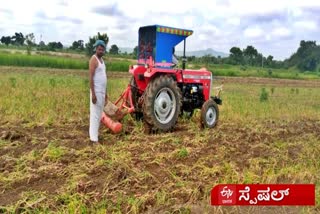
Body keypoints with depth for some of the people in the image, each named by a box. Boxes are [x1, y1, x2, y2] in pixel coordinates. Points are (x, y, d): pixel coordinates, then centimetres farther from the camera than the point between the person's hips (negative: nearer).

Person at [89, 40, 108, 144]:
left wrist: (105, 92, 20)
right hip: (96, 91, -9)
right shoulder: (94, 59, -11)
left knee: (99, 114, 13)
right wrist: (93, 93, -23)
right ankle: (94, 138, -5)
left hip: (102, 91, 9)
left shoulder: (102, 60, 17)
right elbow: (91, 78, -17)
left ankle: (95, 134, 22)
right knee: (95, 115, -8)